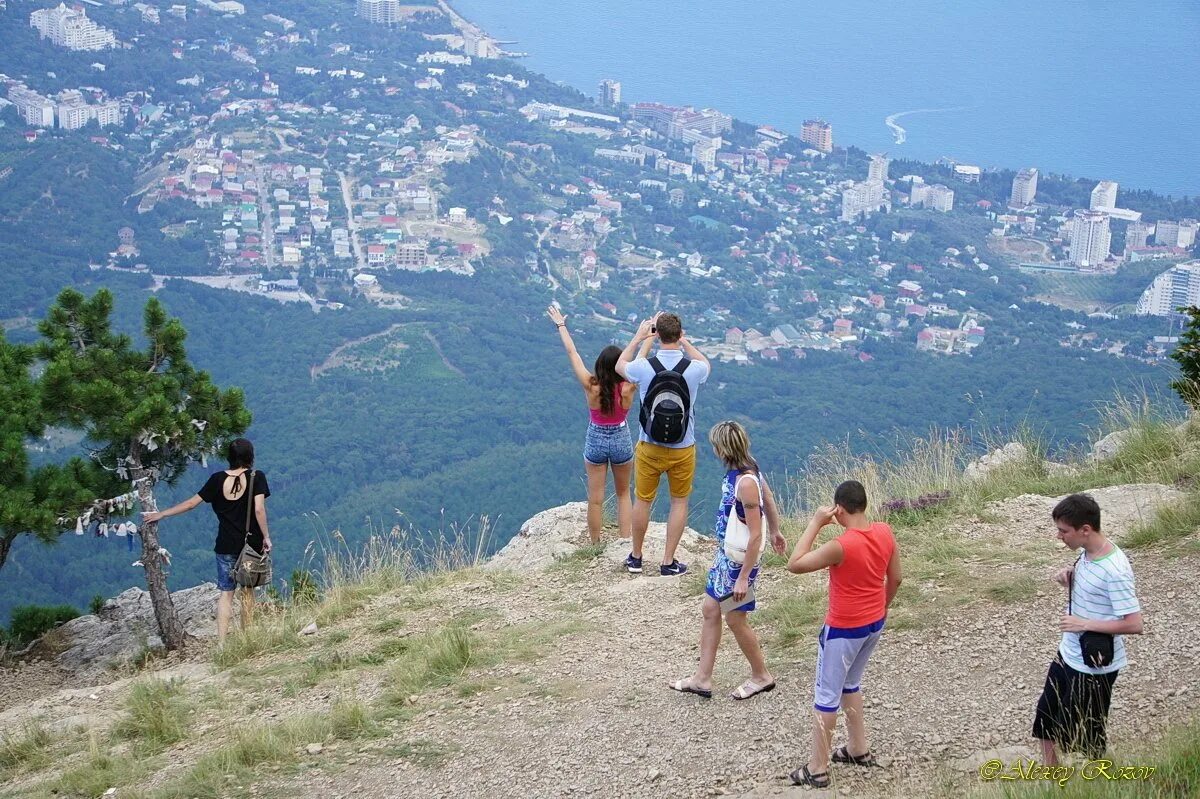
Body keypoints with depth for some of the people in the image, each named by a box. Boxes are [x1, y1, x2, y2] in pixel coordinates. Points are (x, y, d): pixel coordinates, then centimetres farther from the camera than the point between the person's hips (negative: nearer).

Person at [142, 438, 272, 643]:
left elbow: (192, 503, 4)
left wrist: (161, 514, 13)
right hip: (251, 543, -1)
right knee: (247, 591, 12)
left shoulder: (218, 479, 1)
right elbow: (259, 509, -16)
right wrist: (266, 537, -8)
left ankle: (221, 643, -7)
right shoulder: (256, 478, -7)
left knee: (226, 592, 3)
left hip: (226, 545, 1)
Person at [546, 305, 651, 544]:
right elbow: (642, 357, -14)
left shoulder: (591, 387, -21)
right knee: (623, 494, 19)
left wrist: (561, 325, -4)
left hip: (595, 442, 0)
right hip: (621, 441, 0)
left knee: (595, 499, 9)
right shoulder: (627, 388, -22)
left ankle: (595, 547, 17)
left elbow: (572, 353, -13)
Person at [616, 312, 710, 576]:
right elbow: (705, 364, 15)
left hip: (649, 448, 0)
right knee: (679, 502, 15)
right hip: (683, 449, 0)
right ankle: (668, 562, 18)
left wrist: (638, 337, 19)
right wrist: (684, 341, 18)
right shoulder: (694, 369, -14)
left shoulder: (644, 367, -16)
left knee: (642, 500, 15)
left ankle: (635, 557, 29)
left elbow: (620, 366, 10)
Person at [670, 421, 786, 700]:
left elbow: (756, 535, -27)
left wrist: (743, 577, -24)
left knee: (735, 619, 6)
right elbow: (769, 501, 16)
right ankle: (702, 679, 22)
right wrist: (775, 532, 33)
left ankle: (761, 676, 26)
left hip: (739, 560, -10)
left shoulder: (745, 482, -28)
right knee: (709, 610, 14)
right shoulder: (743, 471, -1)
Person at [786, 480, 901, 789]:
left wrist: (815, 523, -19)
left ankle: (817, 769, 12)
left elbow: (795, 564, -21)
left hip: (844, 630, -7)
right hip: (874, 624, 7)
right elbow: (895, 578, 4)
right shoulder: (885, 532, -8)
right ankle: (859, 749, 37)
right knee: (850, 685, 27)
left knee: (826, 696, 5)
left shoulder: (841, 546, -29)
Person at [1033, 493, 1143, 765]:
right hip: (1068, 655, 9)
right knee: (1046, 716, 20)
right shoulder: (1086, 553, -1)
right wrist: (1069, 581, -4)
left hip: (1094, 666, -9)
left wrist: (1085, 624, -25)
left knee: (1084, 736, 6)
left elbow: (1134, 624, -27)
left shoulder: (1115, 570, -27)